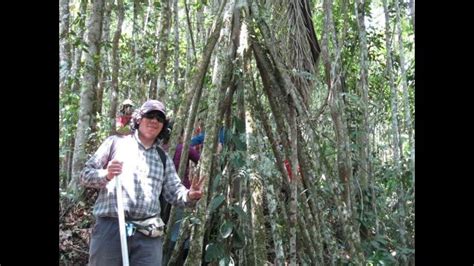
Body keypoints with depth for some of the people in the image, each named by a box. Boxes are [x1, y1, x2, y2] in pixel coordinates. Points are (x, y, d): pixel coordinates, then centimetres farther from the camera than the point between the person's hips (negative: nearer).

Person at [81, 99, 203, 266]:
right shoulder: (115, 143, 10)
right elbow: (85, 175, 8)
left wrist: (189, 196, -8)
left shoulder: (164, 158, 20)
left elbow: (174, 192, 14)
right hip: (110, 227, -2)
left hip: (148, 234, 3)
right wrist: (106, 175, -13)